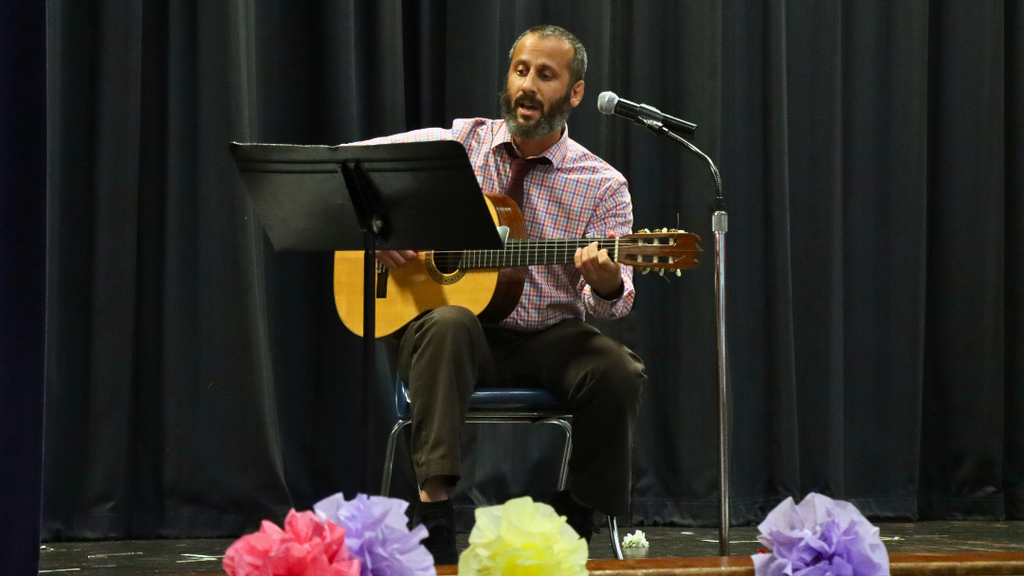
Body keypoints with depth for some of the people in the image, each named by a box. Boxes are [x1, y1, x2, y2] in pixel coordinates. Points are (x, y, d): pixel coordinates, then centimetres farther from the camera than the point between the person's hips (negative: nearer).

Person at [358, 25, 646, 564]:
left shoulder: (603, 186, 3)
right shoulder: (457, 144, 5)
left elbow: (614, 299, -6)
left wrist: (606, 284, -31)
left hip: (549, 337, 1)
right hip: (464, 335, -1)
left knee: (618, 371, -29)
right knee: (448, 325, -36)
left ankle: (574, 517, -9)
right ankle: (433, 509, -43)